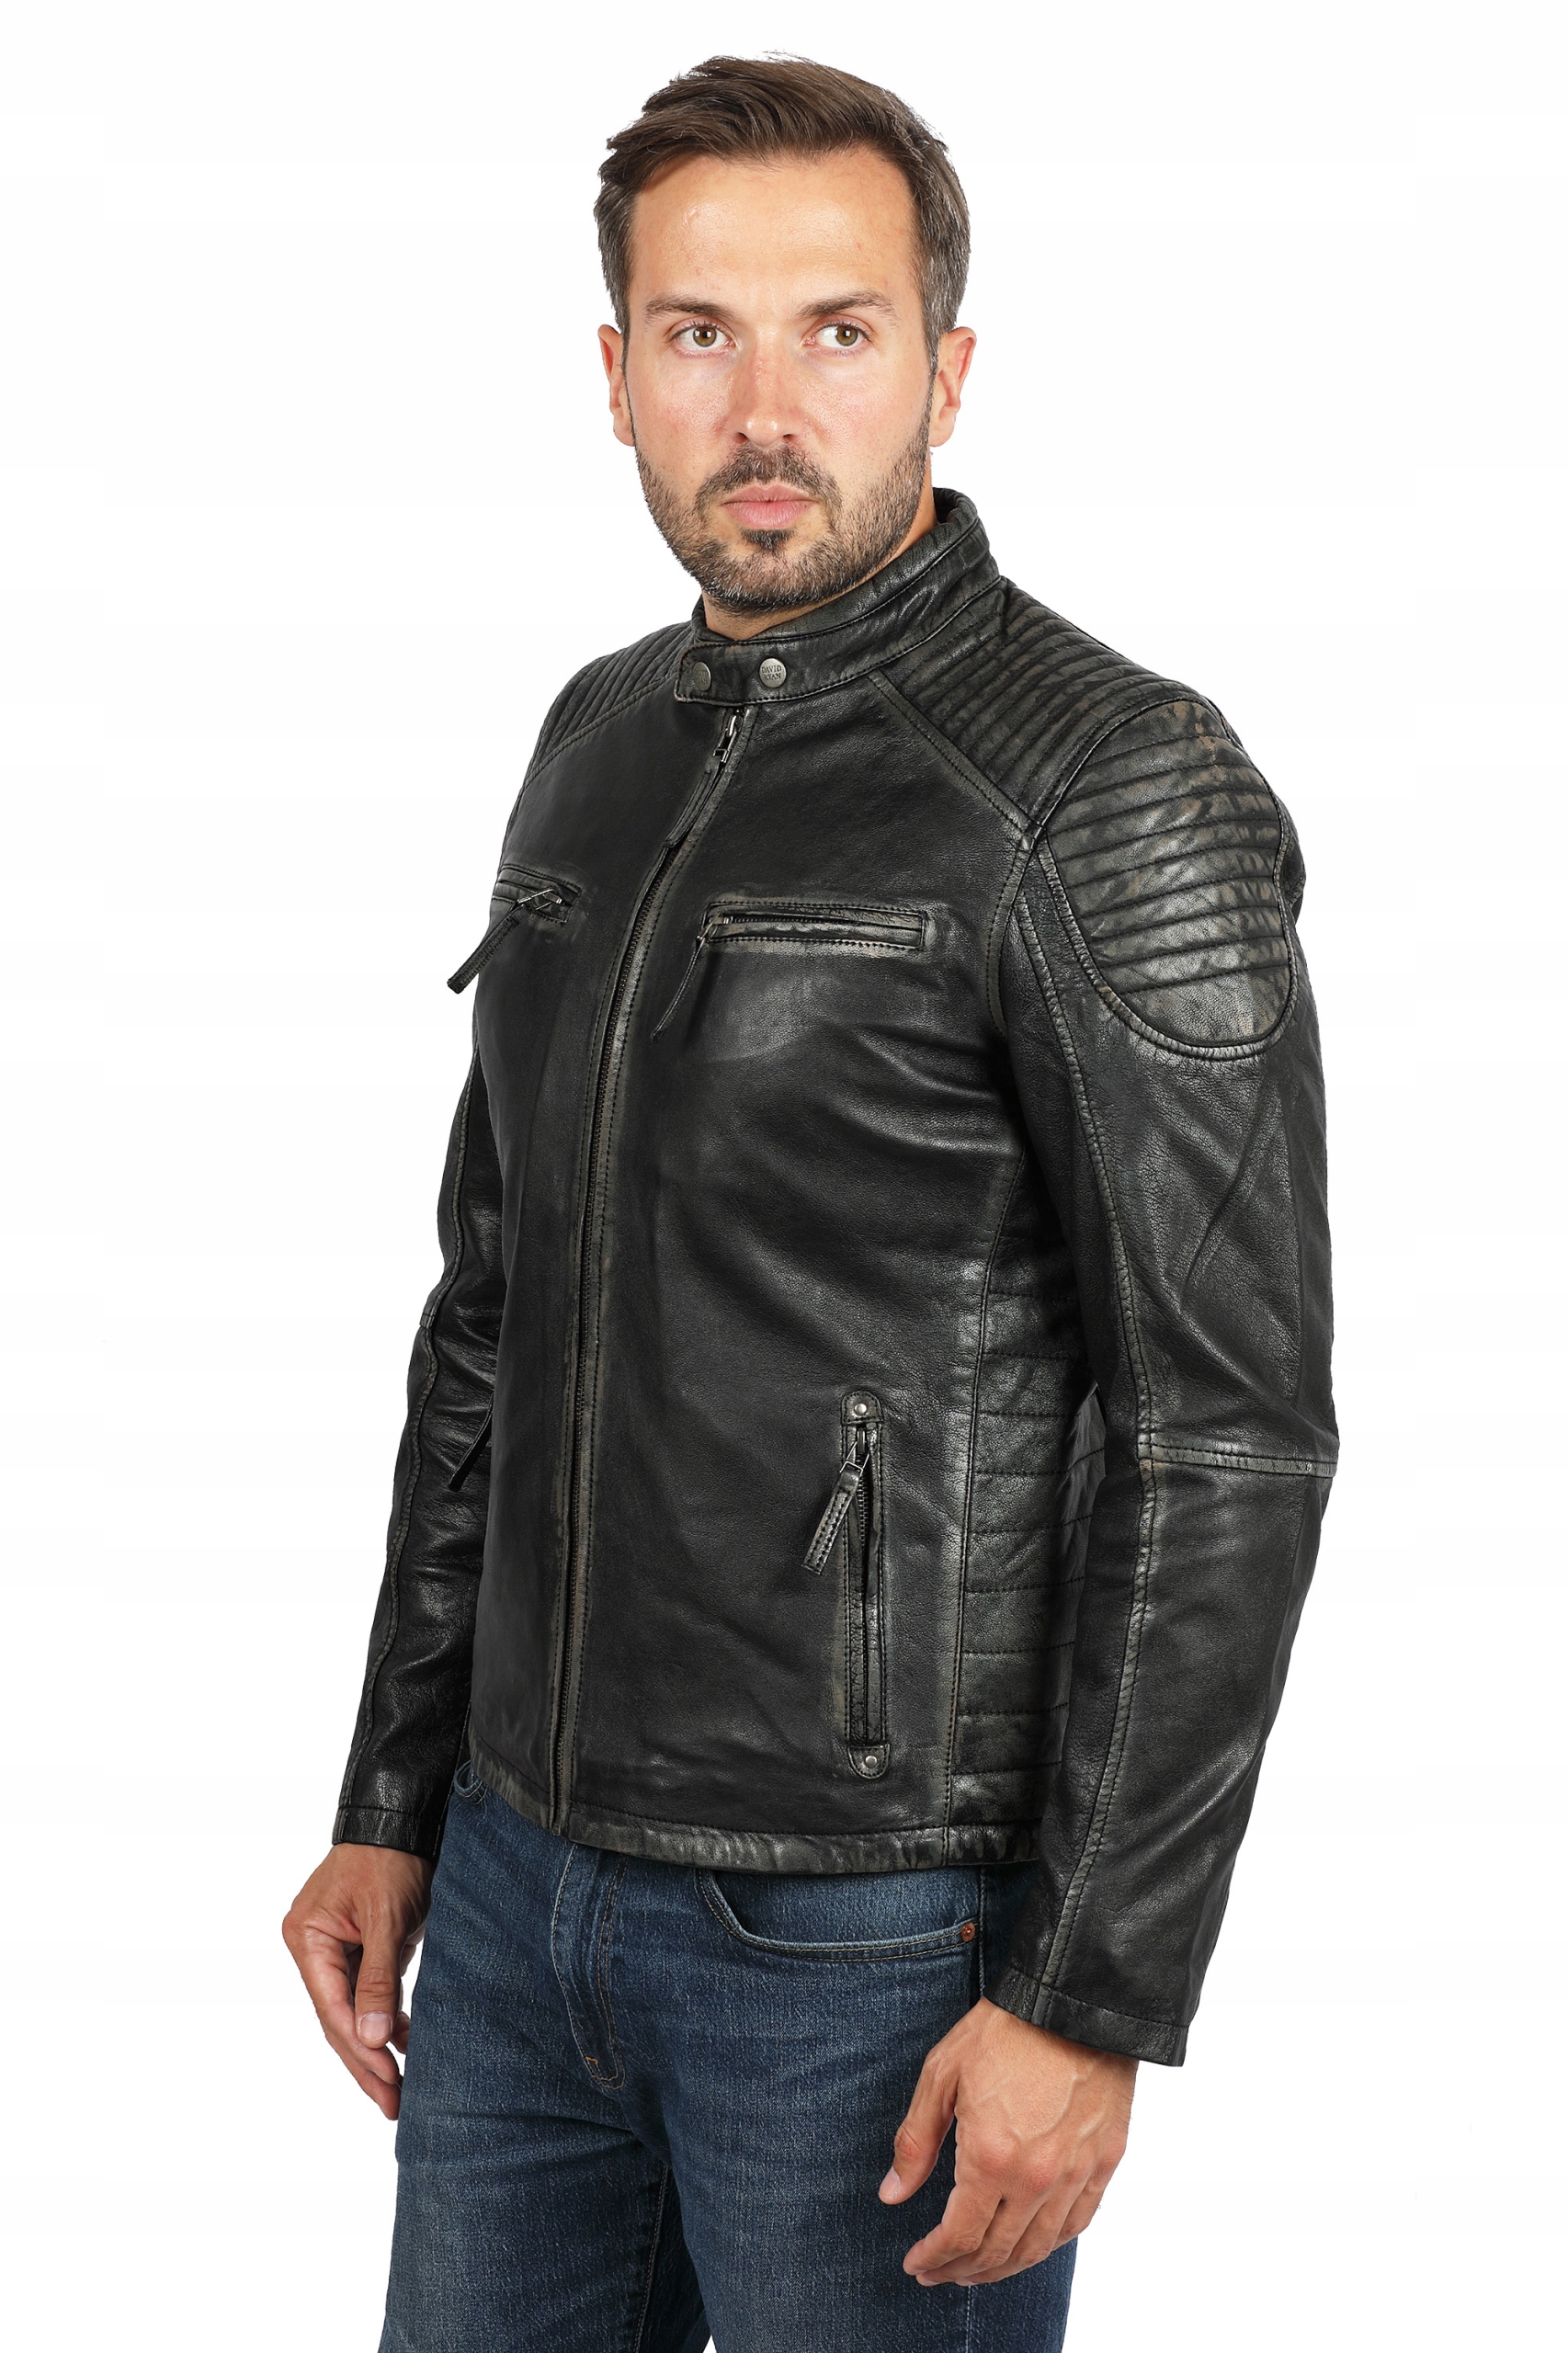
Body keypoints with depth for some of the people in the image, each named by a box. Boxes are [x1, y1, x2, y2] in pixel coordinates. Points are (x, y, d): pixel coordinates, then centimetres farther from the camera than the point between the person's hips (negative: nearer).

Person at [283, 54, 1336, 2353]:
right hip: (525, 1881, 7)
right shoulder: (603, 744, 9)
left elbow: (1229, 1432, -16)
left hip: (875, 1933, -6)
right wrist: (394, 1806, 15)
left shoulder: (1118, 792, -13)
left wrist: (1094, 1996, -17)